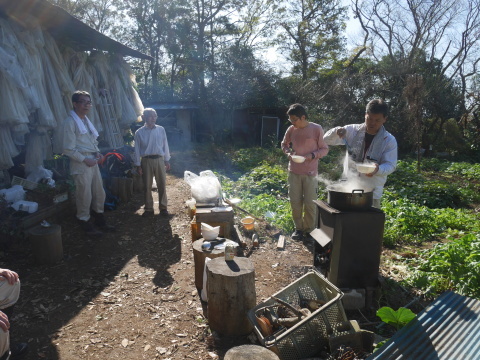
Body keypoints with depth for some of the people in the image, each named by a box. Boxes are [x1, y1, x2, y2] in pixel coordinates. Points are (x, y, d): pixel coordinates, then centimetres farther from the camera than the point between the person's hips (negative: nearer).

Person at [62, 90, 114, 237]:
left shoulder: (86, 120, 15)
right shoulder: (70, 122, -12)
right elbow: (68, 149, -15)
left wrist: (97, 152, 5)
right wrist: (85, 160, -15)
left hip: (93, 162, 8)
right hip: (81, 164, -8)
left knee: (99, 192, 14)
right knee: (84, 195, 1)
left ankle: (99, 219, 31)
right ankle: (85, 223, 17)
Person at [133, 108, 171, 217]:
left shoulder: (161, 129, 3)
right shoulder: (139, 132, -1)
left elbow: (165, 145, 8)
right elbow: (137, 150, 1)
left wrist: (167, 161, 7)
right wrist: (138, 165, -2)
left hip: (159, 159, 1)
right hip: (146, 161, -1)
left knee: (162, 185, 4)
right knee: (147, 186, 5)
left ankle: (163, 207, 15)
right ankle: (149, 208, 17)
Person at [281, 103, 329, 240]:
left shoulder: (316, 129, -9)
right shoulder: (291, 129, 1)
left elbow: (324, 149, -2)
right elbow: (284, 144, 18)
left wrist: (312, 155, -18)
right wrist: (288, 152, -3)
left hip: (310, 172, -3)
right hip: (294, 172, 3)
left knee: (310, 203, 4)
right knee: (295, 202, 8)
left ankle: (310, 229, 23)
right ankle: (298, 228, 25)